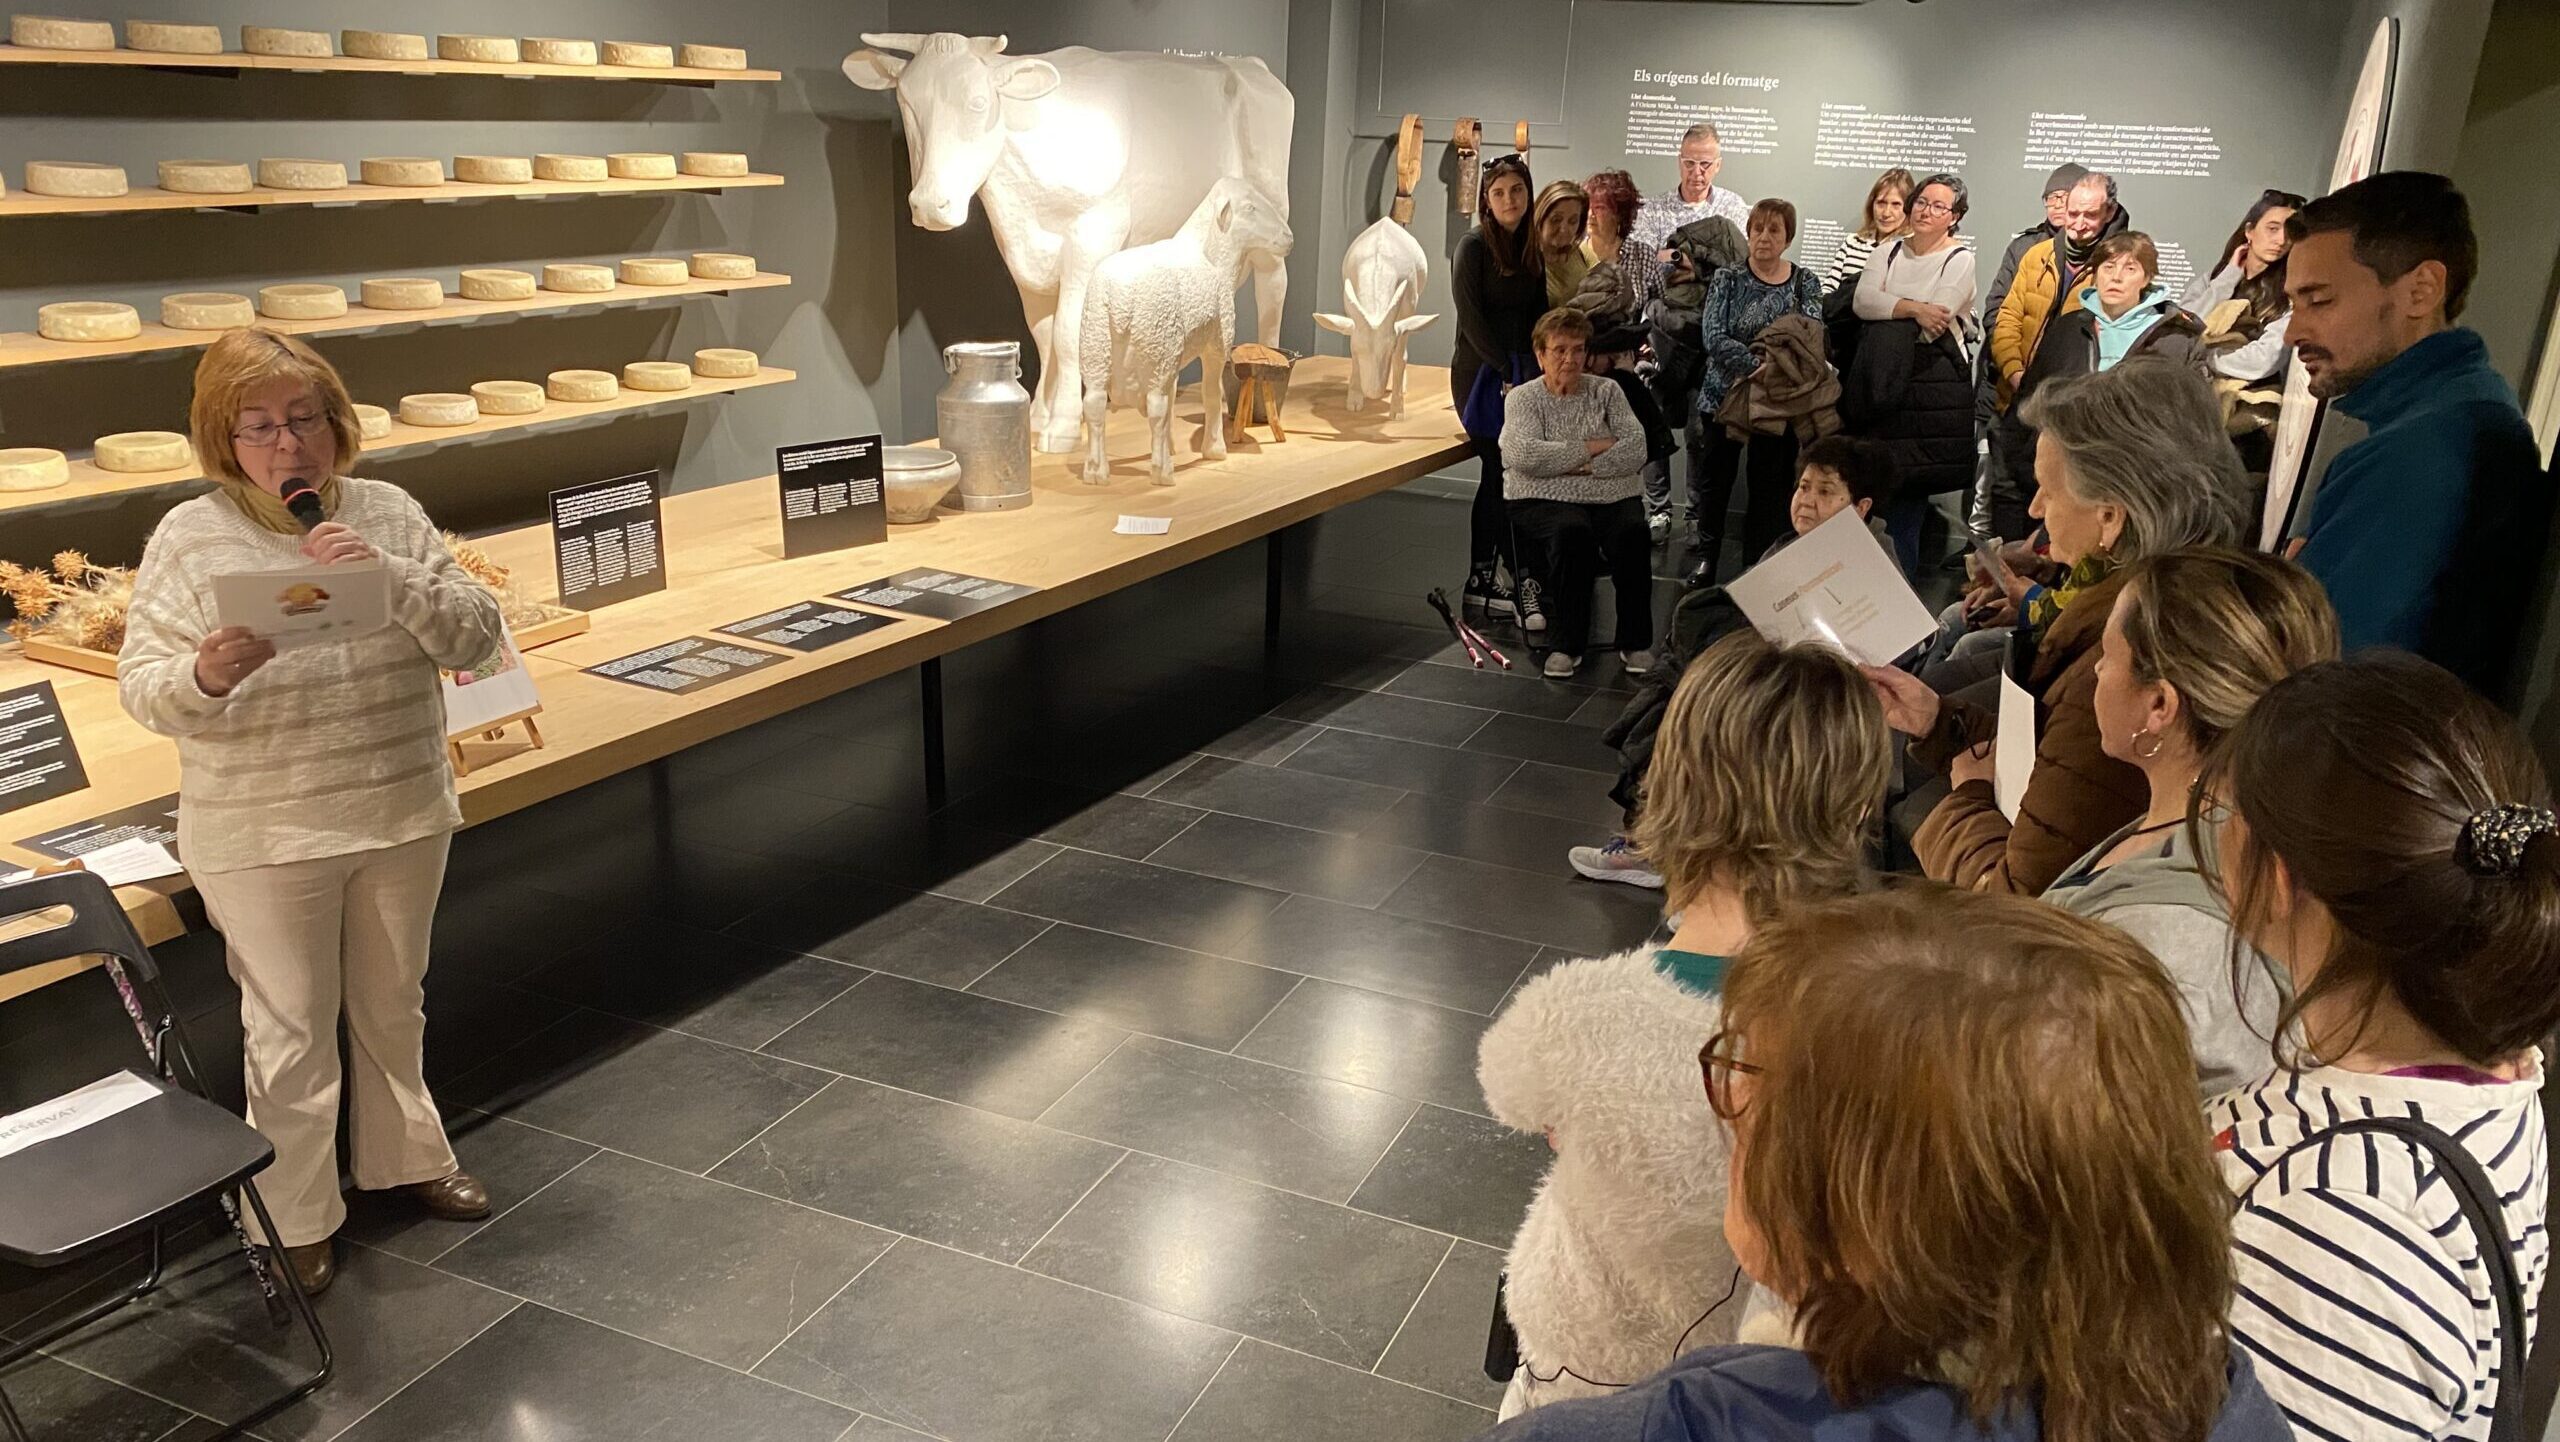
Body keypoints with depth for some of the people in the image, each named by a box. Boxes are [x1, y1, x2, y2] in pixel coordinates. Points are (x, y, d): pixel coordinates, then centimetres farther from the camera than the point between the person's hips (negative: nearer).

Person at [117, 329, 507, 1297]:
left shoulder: (389, 515, -1)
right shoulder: (190, 538, -7)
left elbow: (477, 639, -5)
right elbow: (142, 687, -8)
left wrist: (395, 579, -22)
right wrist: (206, 677, -30)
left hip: (404, 815, 3)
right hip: (264, 837, -3)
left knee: (393, 1006, 20)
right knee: (290, 1032, 7)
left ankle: (405, 1158, 41)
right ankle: (296, 1222, 25)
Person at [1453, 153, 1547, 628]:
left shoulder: (1533, 248, 11)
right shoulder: (1475, 245, -6)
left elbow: (1538, 314, 13)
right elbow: (1471, 316, -12)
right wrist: (1507, 371, -14)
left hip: (1521, 373, 6)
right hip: (1480, 372, -6)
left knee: (1495, 477, 7)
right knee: (1505, 474, -11)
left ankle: (1482, 581, 13)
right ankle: (1520, 581, -8)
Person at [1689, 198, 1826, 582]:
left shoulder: (1805, 283, 2)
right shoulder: (1727, 279, -1)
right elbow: (1713, 337, -14)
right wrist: (1760, 365, -28)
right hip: (1723, 396, 0)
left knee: (1769, 487, 6)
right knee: (1715, 479, 9)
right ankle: (1708, 557, 25)